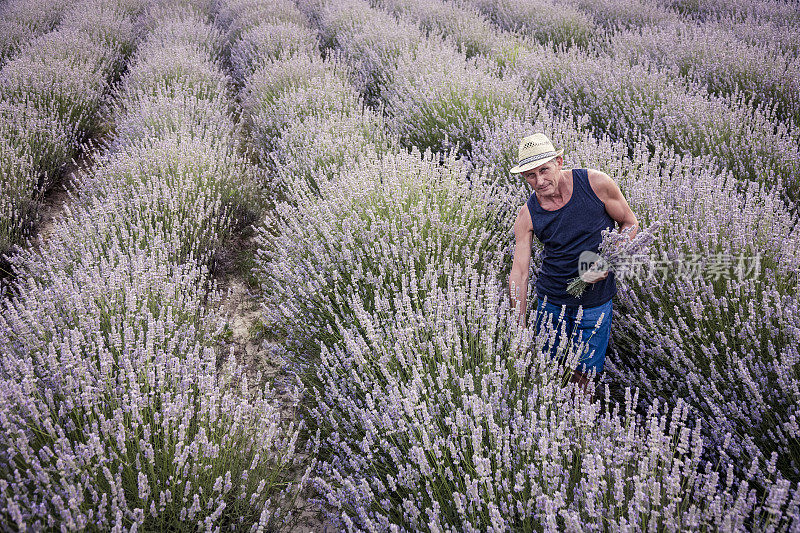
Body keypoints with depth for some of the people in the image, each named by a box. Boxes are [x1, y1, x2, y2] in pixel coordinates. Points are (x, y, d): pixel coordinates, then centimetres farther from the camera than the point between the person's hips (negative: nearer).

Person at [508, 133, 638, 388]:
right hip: (551, 301, 1)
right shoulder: (527, 216, -10)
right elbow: (519, 272, -11)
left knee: (583, 376, 4)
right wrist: (520, 327, -16)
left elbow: (630, 223, 0)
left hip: (595, 301, -1)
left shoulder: (596, 183, -13)